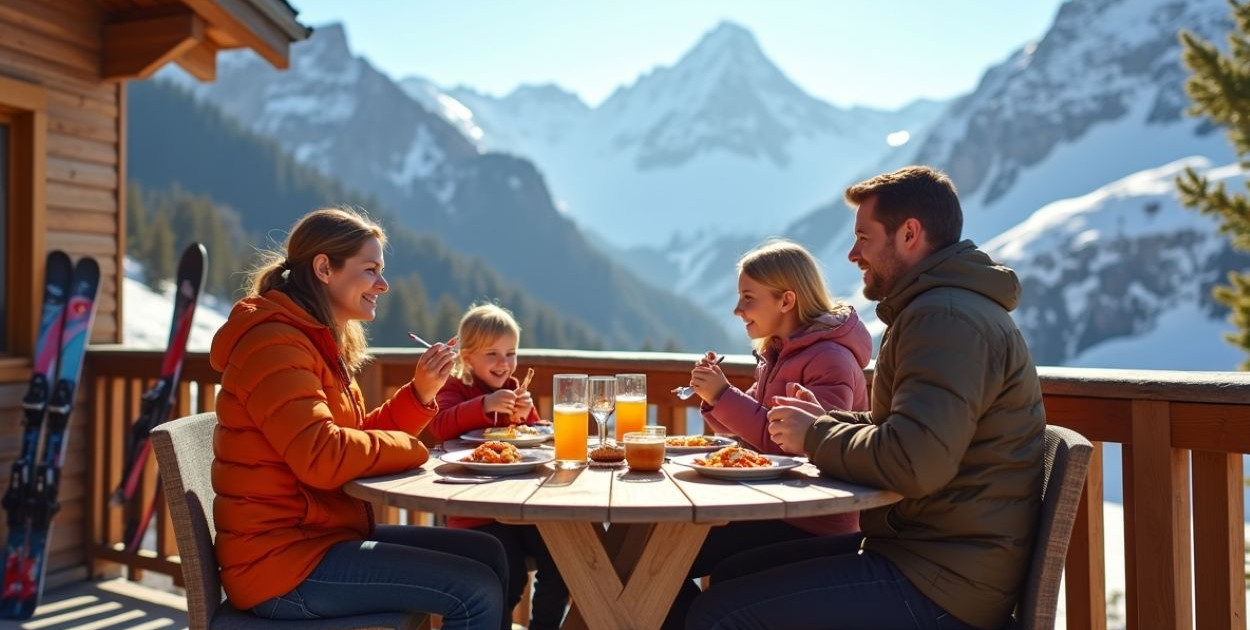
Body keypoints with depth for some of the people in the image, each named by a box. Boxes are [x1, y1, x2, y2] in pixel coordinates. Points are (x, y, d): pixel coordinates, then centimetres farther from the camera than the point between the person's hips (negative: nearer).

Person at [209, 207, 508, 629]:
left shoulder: (320, 341, 15)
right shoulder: (273, 343, -17)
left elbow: (361, 438, 14)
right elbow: (324, 458, -28)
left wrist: (420, 393, -1)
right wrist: (410, 448, -12)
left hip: (321, 536, 10)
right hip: (283, 561, -10)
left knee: (486, 554, 7)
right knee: (477, 591, -16)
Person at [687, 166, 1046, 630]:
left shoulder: (946, 317, -19)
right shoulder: (946, 305, 17)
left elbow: (913, 464, -30)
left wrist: (815, 437, -12)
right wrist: (826, 420, 6)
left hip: (942, 589, -11)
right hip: (924, 548, 11)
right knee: (731, 575, 13)